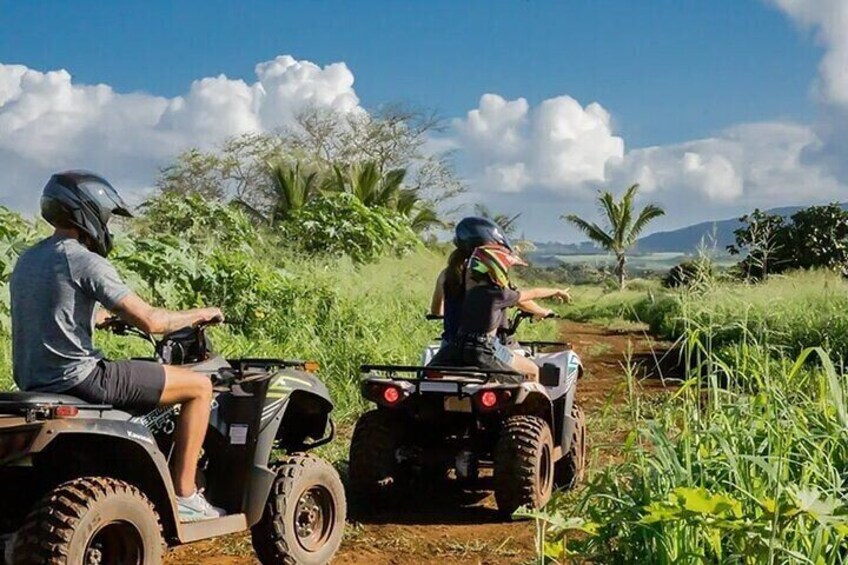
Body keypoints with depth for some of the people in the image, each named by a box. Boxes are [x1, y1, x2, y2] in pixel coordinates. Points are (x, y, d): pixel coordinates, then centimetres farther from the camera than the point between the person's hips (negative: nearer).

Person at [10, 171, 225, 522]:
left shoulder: (26, 262, 13)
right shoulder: (86, 262, -14)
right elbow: (150, 322, -19)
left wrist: (109, 315, 39)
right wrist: (198, 315, -1)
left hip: (33, 381, 10)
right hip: (78, 378, -10)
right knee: (199, 386, -2)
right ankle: (183, 496, -1)